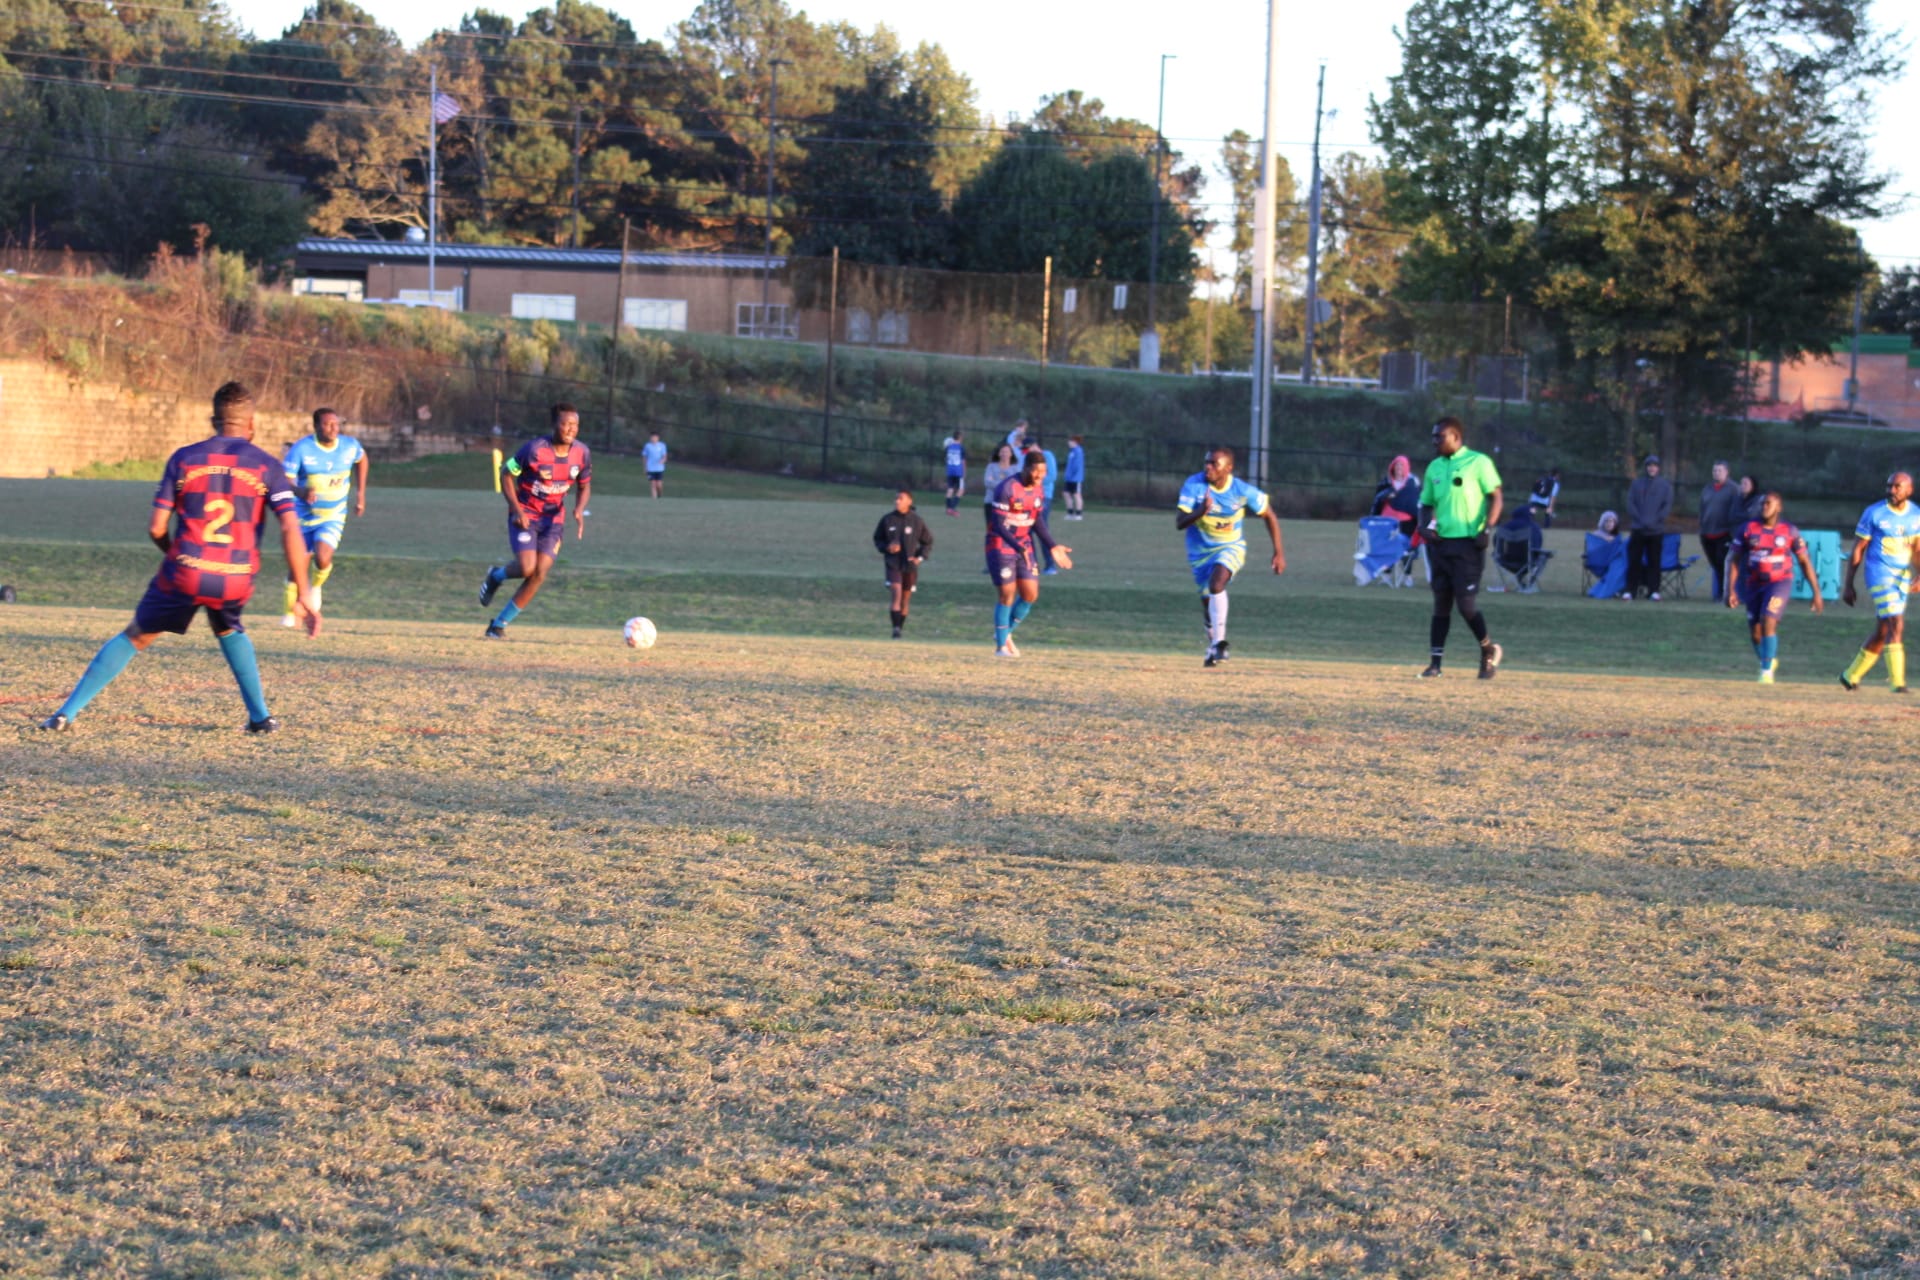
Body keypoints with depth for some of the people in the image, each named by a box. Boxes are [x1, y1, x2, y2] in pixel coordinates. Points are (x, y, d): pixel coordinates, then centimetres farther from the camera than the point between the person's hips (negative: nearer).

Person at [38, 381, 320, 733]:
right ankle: (260, 717, 27)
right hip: (236, 580, 0)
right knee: (229, 630, 33)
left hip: (184, 573, 0)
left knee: (136, 637, 16)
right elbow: (291, 530, -8)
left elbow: (156, 528, 3)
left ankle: (67, 713, 12)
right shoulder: (267, 466, 2)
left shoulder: (184, 458, 5)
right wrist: (304, 594, -7)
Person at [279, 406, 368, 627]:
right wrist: (301, 492, -42)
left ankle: (317, 587, 10)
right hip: (304, 516, -1)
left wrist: (360, 493, 13)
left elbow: (362, 459, 16)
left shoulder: (350, 446, -8)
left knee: (323, 559, -24)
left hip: (333, 517, 1)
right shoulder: (301, 448, -17)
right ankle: (289, 613, 27)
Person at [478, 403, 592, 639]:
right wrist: (516, 509, -18)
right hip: (525, 515, -4)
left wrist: (579, 511, -11)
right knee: (527, 567, -23)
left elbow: (584, 485, 9)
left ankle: (499, 624, 3)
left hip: (553, 518, 4)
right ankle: (496, 576, 15)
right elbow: (506, 474, -9)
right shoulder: (534, 450, -20)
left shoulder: (582, 454, -6)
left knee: (540, 573, -9)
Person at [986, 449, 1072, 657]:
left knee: (1030, 594, 1)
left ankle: (1005, 634, 21)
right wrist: (1019, 548, -30)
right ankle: (1001, 646, 6)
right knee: (1007, 595, -6)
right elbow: (998, 524, -22)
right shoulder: (1006, 489, -19)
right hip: (1001, 545, -7)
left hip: (1025, 545, 7)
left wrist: (1053, 547, 2)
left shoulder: (1038, 490, 4)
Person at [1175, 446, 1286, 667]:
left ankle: (1218, 643, -32)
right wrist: (1200, 512, -44)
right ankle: (1214, 644, 33)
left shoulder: (1243, 491, -19)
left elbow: (1269, 516, -4)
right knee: (1207, 601, 8)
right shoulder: (1194, 485, -19)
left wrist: (1279, 552, -3)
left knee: (1217, 582, -31)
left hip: (1231, 547, -2)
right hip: (1200, 550, 2)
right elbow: (1179, 523, -24)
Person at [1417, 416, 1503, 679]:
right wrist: (1425, 526, 1)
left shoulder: (1478, 462, -4)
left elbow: (1495, 497, -7)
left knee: (1466, 603, -8)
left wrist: (1486, 530, -18)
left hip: (1468, 543, -6)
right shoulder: (1434, 467, 14)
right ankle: (1435, 663, 5)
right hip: (1440, 543, 6)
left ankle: (1489, 649, 14)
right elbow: (1427, 503, 21)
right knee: (1441, 604, 5)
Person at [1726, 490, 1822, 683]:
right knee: (1755, 631, 7)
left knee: (1768, 622, -21)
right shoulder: (1747, 529, -2)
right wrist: (1730, 589, -10)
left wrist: (1816, 592, 2)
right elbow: (1733, 560, -1)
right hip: (1754, 585, 3)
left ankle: (1767, 670, -10)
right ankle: (1769, 660, 37)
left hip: (1780, 582, -3)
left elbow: (1805, 561, 2)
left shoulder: (1789, 531, -5)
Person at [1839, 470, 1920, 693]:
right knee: (1896, 624, -19)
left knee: (1882, 633, 9)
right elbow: (1858, 550, -2)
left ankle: (1851, 675, 25)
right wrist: (1848, 585, -2)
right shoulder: (1874, 513, -6)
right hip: (1880, 574, -5)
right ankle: (1897, 682, -19)